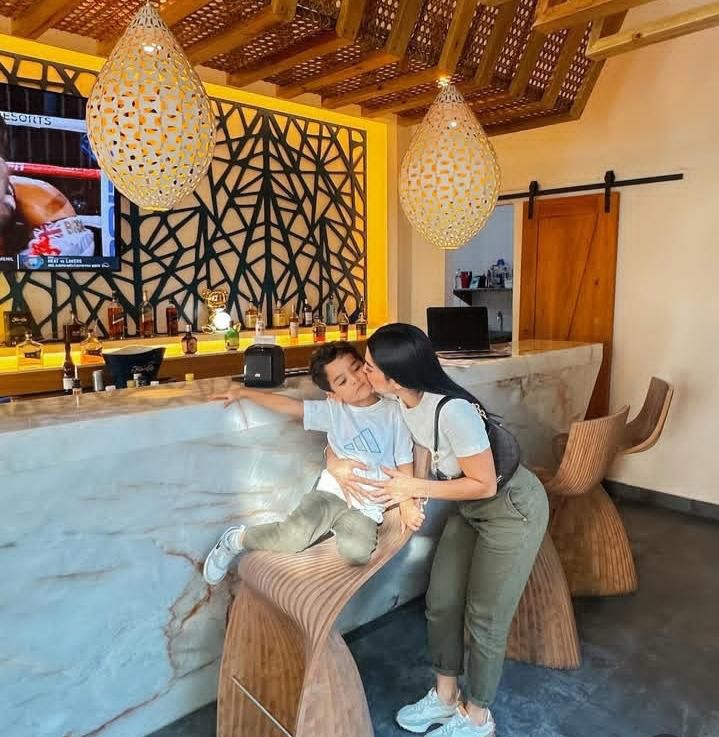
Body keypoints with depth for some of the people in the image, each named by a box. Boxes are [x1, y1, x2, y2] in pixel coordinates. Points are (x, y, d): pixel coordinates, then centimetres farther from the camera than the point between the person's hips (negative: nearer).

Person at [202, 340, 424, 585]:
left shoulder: (393, 412, 1)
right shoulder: (332, 411, 4)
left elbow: (404, 463, 2)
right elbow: (286, 405, 8)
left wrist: (407, 504, -10)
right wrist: (243, 392, 8)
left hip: (368, 507, 0)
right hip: (332, 491, 0)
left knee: (356, 552, -31)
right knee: (293, 535, -27)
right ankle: (236, 539, 1)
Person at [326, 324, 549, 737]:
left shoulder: (453, 410, -36)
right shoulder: (398, 404, -13)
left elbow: (484, 485, -26)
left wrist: (415, 488, -22)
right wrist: (336, 462, -17)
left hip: (513, 508, -7)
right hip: (470, 508, 7)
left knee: (485, 616, 6)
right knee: (441, 602, 14)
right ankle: (445, 696, 37)